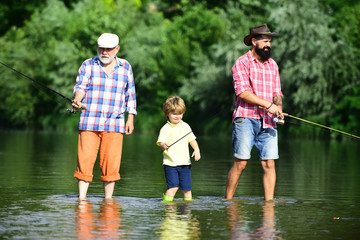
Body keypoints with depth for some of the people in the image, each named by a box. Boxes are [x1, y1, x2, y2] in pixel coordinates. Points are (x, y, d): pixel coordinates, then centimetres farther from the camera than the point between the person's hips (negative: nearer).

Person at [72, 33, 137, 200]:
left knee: (111, 164, -3)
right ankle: (82, 198, -2)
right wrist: (77, 99, -26)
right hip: (89, 123, -1)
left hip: (114, 124, 1)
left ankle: (108, 199, 7)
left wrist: (130, 118, 11)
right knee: (85, 161, -8)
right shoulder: (88, 65, 6)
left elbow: (130, 94, 17)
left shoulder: (125, 67, 11)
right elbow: (80, 86, -5)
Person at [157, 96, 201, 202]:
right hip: (170, 163, -5)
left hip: (184, 162, 5)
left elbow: (192, 140, 18)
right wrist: (164, 146, -38)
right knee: (173, 186, -15)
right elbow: (161, 142, -15)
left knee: (186, 188, 5)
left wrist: (196, 150, 1)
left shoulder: (185, 126, 11)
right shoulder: (166, 129, -5)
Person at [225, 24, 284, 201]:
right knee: (240, 163, -7)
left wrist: (279, 107, -2)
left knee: (269, 164, -2)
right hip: (246, 119, -5)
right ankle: (227, 200, 4)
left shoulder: (272, 65, 18)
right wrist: (268, 105, -16)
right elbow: (242, 92, -13)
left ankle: (269, 201, 1)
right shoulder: (242, 63, -2)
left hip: (267, 122, 5)